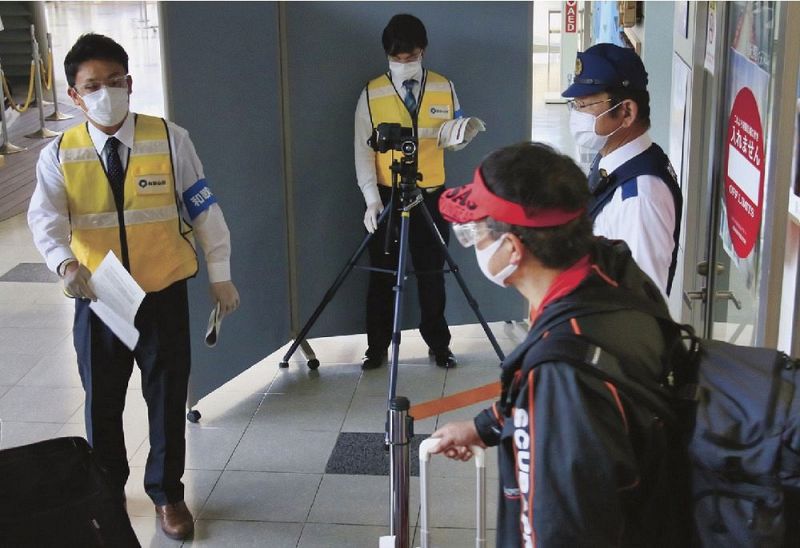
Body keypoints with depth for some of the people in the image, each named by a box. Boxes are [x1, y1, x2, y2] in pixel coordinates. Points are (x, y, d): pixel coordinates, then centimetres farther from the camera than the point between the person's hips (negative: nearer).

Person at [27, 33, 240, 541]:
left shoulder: (171, 139, -7)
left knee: (168, 399, 11)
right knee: (101, 402, 14)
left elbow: (204, 209, -2)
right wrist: (66, 263, -37)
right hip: (98, 298, 1)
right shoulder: (60, 154, -5)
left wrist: (220, 274, 0)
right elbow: (45, 218, -17)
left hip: (164, 293, -1)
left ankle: (167, 492, 32)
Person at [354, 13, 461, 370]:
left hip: (432, 196, 1)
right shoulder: (371, 94, -3)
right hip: (386, 197, -1)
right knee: (382, 276, 6)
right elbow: (363, 150, -4)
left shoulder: (445, 89, 2)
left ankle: (439, 345, 22)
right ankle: (376, 348, 17)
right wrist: (371, 198, -14)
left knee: (431, 274, 9)